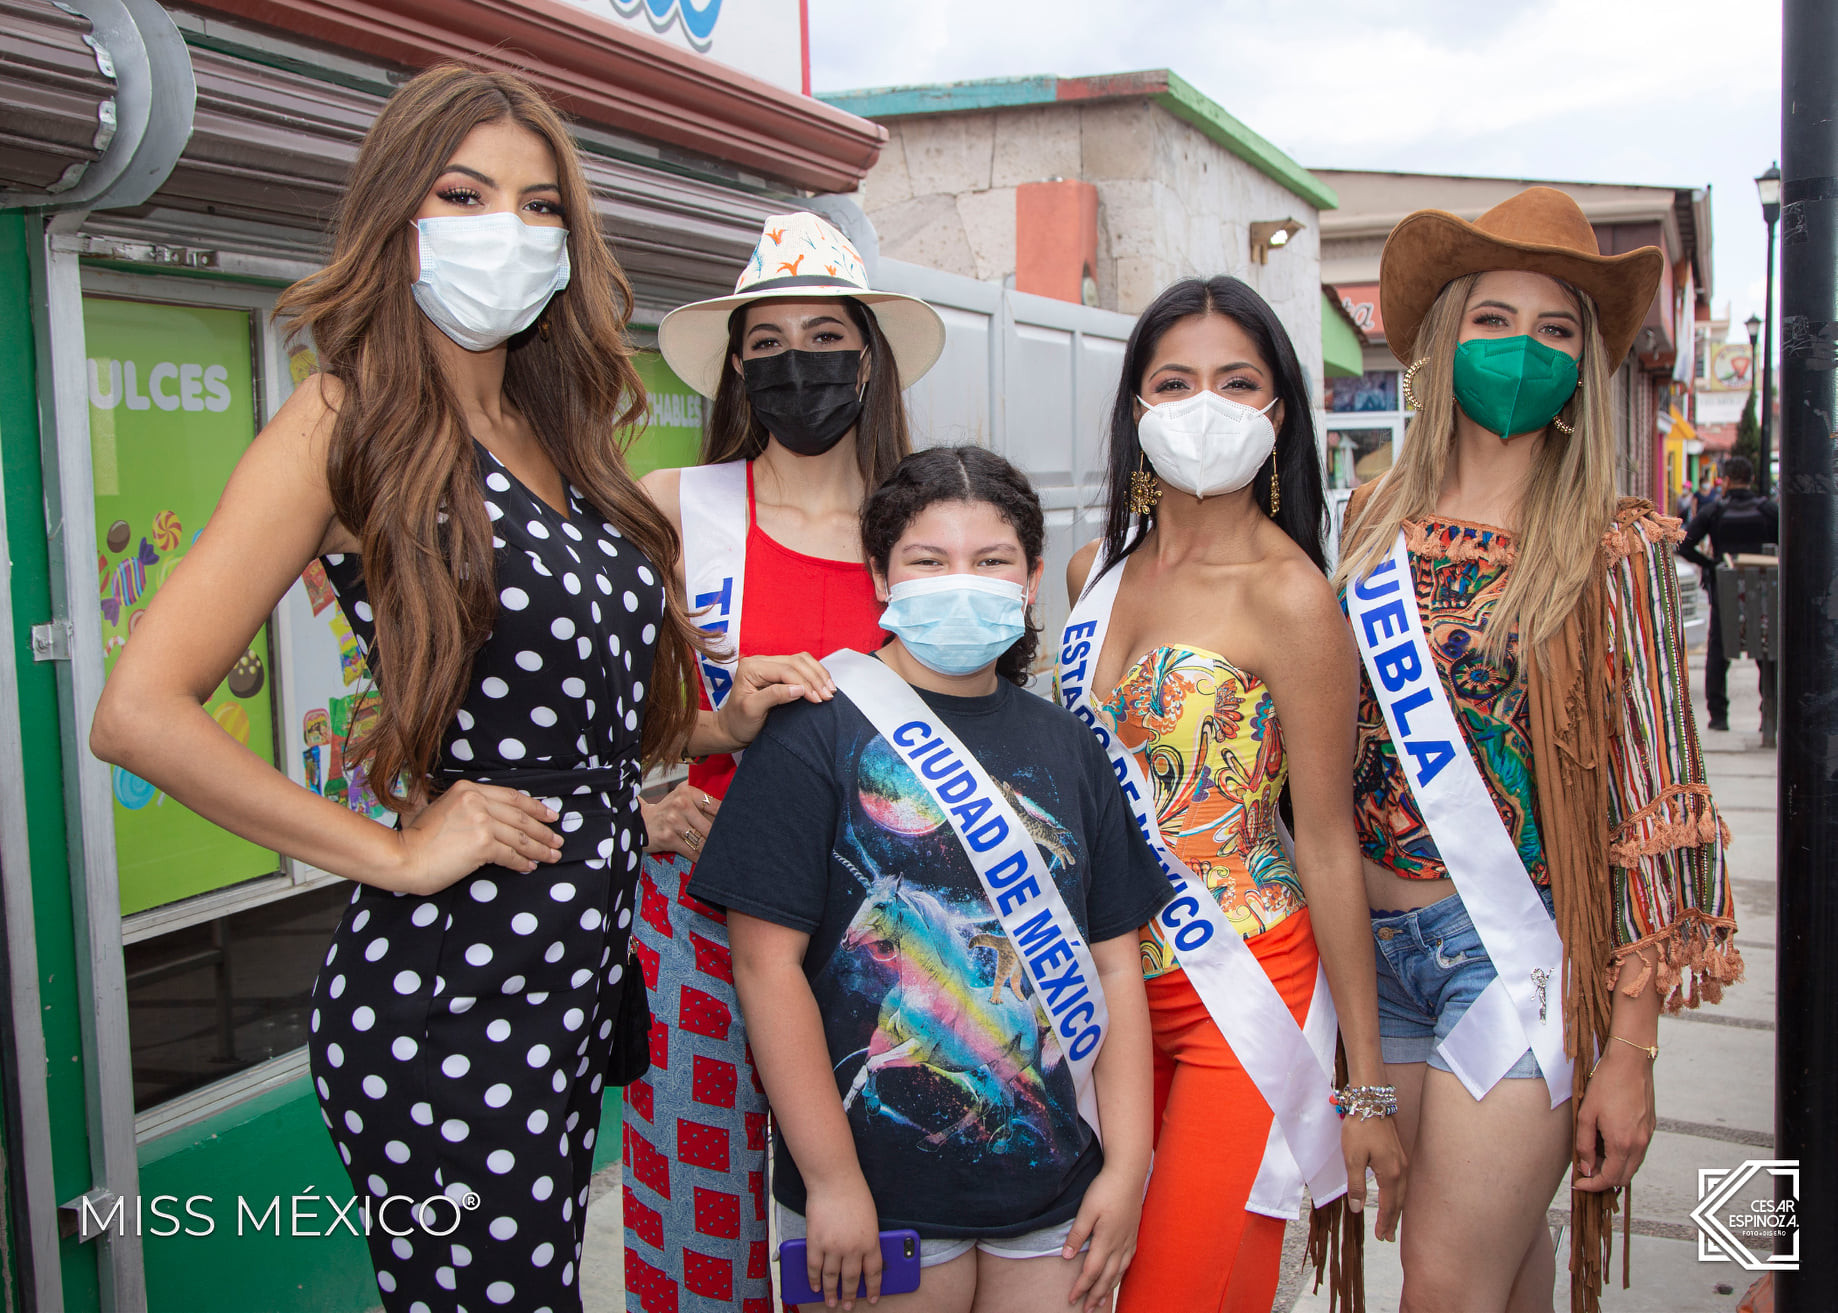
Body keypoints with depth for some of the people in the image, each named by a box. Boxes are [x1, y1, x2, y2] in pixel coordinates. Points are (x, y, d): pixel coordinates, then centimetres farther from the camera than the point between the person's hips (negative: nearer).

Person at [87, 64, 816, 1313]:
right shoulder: (348, 423, -10)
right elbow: (142, 713, -18)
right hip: (445, 993, -7)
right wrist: (396, 855, -16)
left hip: (586, 964, 7)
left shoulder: (554, 437, 11)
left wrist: (723, 724, 3)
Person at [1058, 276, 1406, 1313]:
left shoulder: (1288, 595, -15)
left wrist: (1368, 1089, -8)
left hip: (1239, 993, -6)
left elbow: (1329, 843, -12)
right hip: (1109, 977, 6)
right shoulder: (1096, 570, 5)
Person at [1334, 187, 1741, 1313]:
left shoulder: (1611, 548, -6)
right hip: (1374, 946, 4)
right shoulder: (1374, 523, 5)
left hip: (1519, 949, -4)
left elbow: (1648, 805, -7)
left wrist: (1633, 1048, -10)